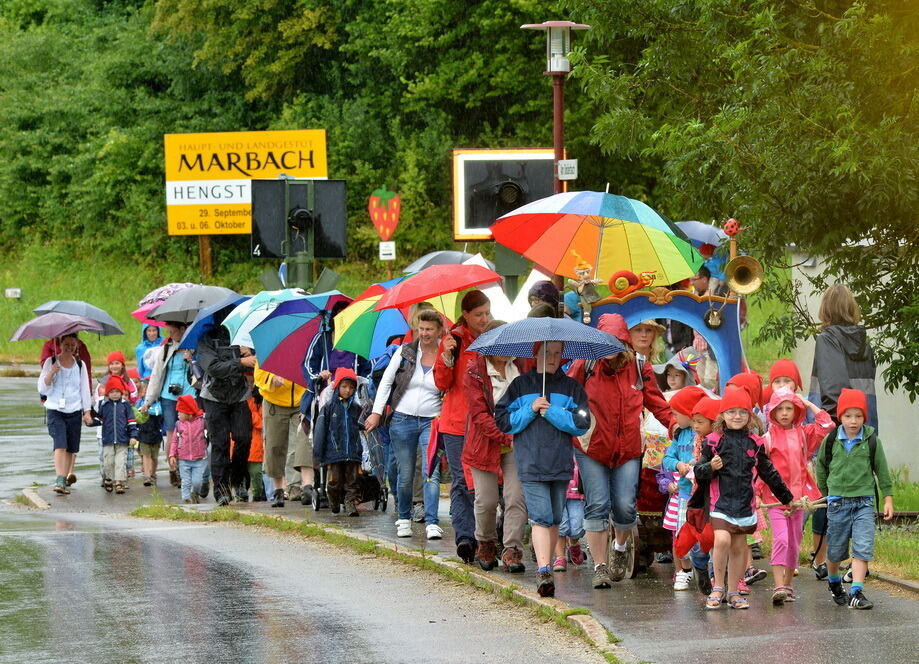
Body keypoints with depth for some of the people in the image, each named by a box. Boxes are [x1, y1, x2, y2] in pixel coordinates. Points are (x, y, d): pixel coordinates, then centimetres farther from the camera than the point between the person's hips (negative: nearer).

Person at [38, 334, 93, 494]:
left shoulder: (80, 365, 8)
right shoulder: (50, 362, 2)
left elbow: (85, 389, 12)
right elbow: (42, 389, -1)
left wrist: (87, 412, 7)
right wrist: (52, 372, -16)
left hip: (74, 411, 3)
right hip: (55, 410, -3)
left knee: (71, 447, 3)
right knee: (60, 444, -17)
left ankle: (67, 475, 16)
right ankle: (60, 480, -25)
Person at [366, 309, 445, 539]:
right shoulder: (405, 352, 2)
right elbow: (386, 381, 6)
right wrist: (377, 412, 1)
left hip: (432, 422, -1)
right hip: (403, 420, 1)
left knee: (431, 474, -13)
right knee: (405, 475, 6)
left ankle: (432, 523, -13)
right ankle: (403, 519, 22)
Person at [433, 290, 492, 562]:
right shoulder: (455, 340, 0)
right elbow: (442, 383, -5)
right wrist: (447, 356, -19)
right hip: (458, 424, -4)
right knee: (463, 481, -7)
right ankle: (465, 537, -11)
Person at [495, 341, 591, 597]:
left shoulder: (571, 387, 11)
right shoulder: (520, 385, 10)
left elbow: (582, 423, 0)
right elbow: (503, 421, 6)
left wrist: (552, 412, -10)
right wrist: (530, 410, -8)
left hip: (560, 464, 2)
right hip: (531, 464, -2)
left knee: (554, 519, 9)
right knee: (541, 518, -13)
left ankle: (546, 566, 23)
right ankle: (544, 571, -21)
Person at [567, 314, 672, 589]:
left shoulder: (639, 367, 2)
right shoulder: (585, 365, -3)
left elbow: (655, 402, 8)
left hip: (628, 449, 1)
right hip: (592, 447, -1)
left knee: (625, 507, -3)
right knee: (597, 506, -4)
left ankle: (620, 547, 30)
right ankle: (600, 566, 5)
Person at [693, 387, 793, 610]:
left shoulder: (755, 443, 8)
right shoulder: (713, 441, -1)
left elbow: (768, 472, 19)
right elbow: (699, 472, 0)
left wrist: (786, 497, 25)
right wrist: (710, 468, -22)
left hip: (745, 503, 4)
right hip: (720, 500, -3)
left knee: (739, 547, 7)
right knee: (722, 540, -19)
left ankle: (733, 593, 17)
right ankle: (717, 588, -4)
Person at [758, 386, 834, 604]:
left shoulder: (803, 434, 9)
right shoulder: (768, 437, -2)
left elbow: (826, 425, 7)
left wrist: (809, 404, 8)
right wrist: (757, 491, -9)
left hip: (798, 495, 4)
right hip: (775, 495, -4)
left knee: (794, 543, 10)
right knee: (780, 539, -17)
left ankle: (787, 585, 21)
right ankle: (779, 588, -20)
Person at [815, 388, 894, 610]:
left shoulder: (871, 441, -1)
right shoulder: (831, 440, -1)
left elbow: (882, 470, 7)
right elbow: (820, 465, 15)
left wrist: (888, 498, 6)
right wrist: (824, 492, 17)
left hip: (864, 502, 0)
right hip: (837, 501, 0)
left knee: (863, 548, -12)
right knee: (835, 550, 10)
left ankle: (856, 592, -14)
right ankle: (833, 582, 37)